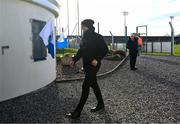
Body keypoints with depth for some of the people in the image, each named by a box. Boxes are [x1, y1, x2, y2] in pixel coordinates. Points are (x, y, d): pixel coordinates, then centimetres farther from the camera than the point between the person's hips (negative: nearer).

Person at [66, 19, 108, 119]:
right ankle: (100, 104, 34)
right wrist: (74, 60, 8)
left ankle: (78, 112, -2)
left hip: (93, 65, -8)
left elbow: (105, 49, -14)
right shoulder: (85, 37, 10)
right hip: (86, 65, 8)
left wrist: (97, 59, -23)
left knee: (85, 86, -7)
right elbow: (81, 51, 16)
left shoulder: (97, 37, -12)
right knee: (93, 84, 17)